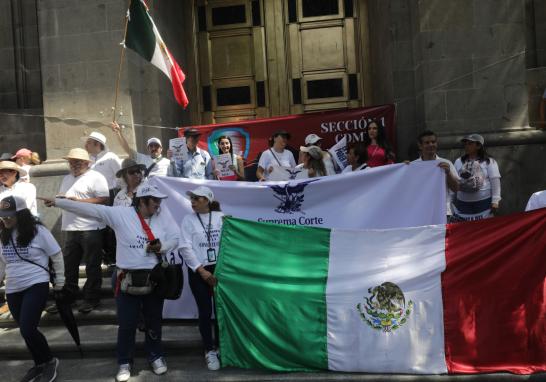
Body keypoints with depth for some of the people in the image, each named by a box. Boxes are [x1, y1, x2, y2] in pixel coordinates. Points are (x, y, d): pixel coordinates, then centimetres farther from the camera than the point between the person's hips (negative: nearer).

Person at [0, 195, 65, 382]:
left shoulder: (38, 231, -12)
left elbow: (57, 256, -4)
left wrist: (60, 281, 0)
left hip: (36, 286, -6)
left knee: (27, 329, -14)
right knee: (26, 331, 14)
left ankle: (50, 361, 8)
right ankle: (40, 364, 33)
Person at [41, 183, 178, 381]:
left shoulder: (163, 215, -1)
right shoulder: (121, 214, -11)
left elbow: (174, 238, 2)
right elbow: (91, 209, -13)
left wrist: (162, 246, -19)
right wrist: (58, 202, -15)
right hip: (127, 279, -2)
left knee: (154, 321, 16)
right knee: (127, 323, 8)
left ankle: (156, 356, 38)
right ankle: (124, 362, 29)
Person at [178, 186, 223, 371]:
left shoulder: (221, 217, 2)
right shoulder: (188, 220, 0)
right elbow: (185, 248, -6)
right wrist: (201, 270, -11)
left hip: (220, 269, 1)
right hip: (198, 271, -1)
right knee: (205, 312, 4)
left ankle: (220, 346, 27)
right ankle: (209, 351, 20)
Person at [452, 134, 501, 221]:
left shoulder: (489, 162, 2)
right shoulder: (458, 162, 12)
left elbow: (495, 182, -2)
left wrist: (495, 201, -8)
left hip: (484, 203, -3)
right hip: (462, 204, 3)